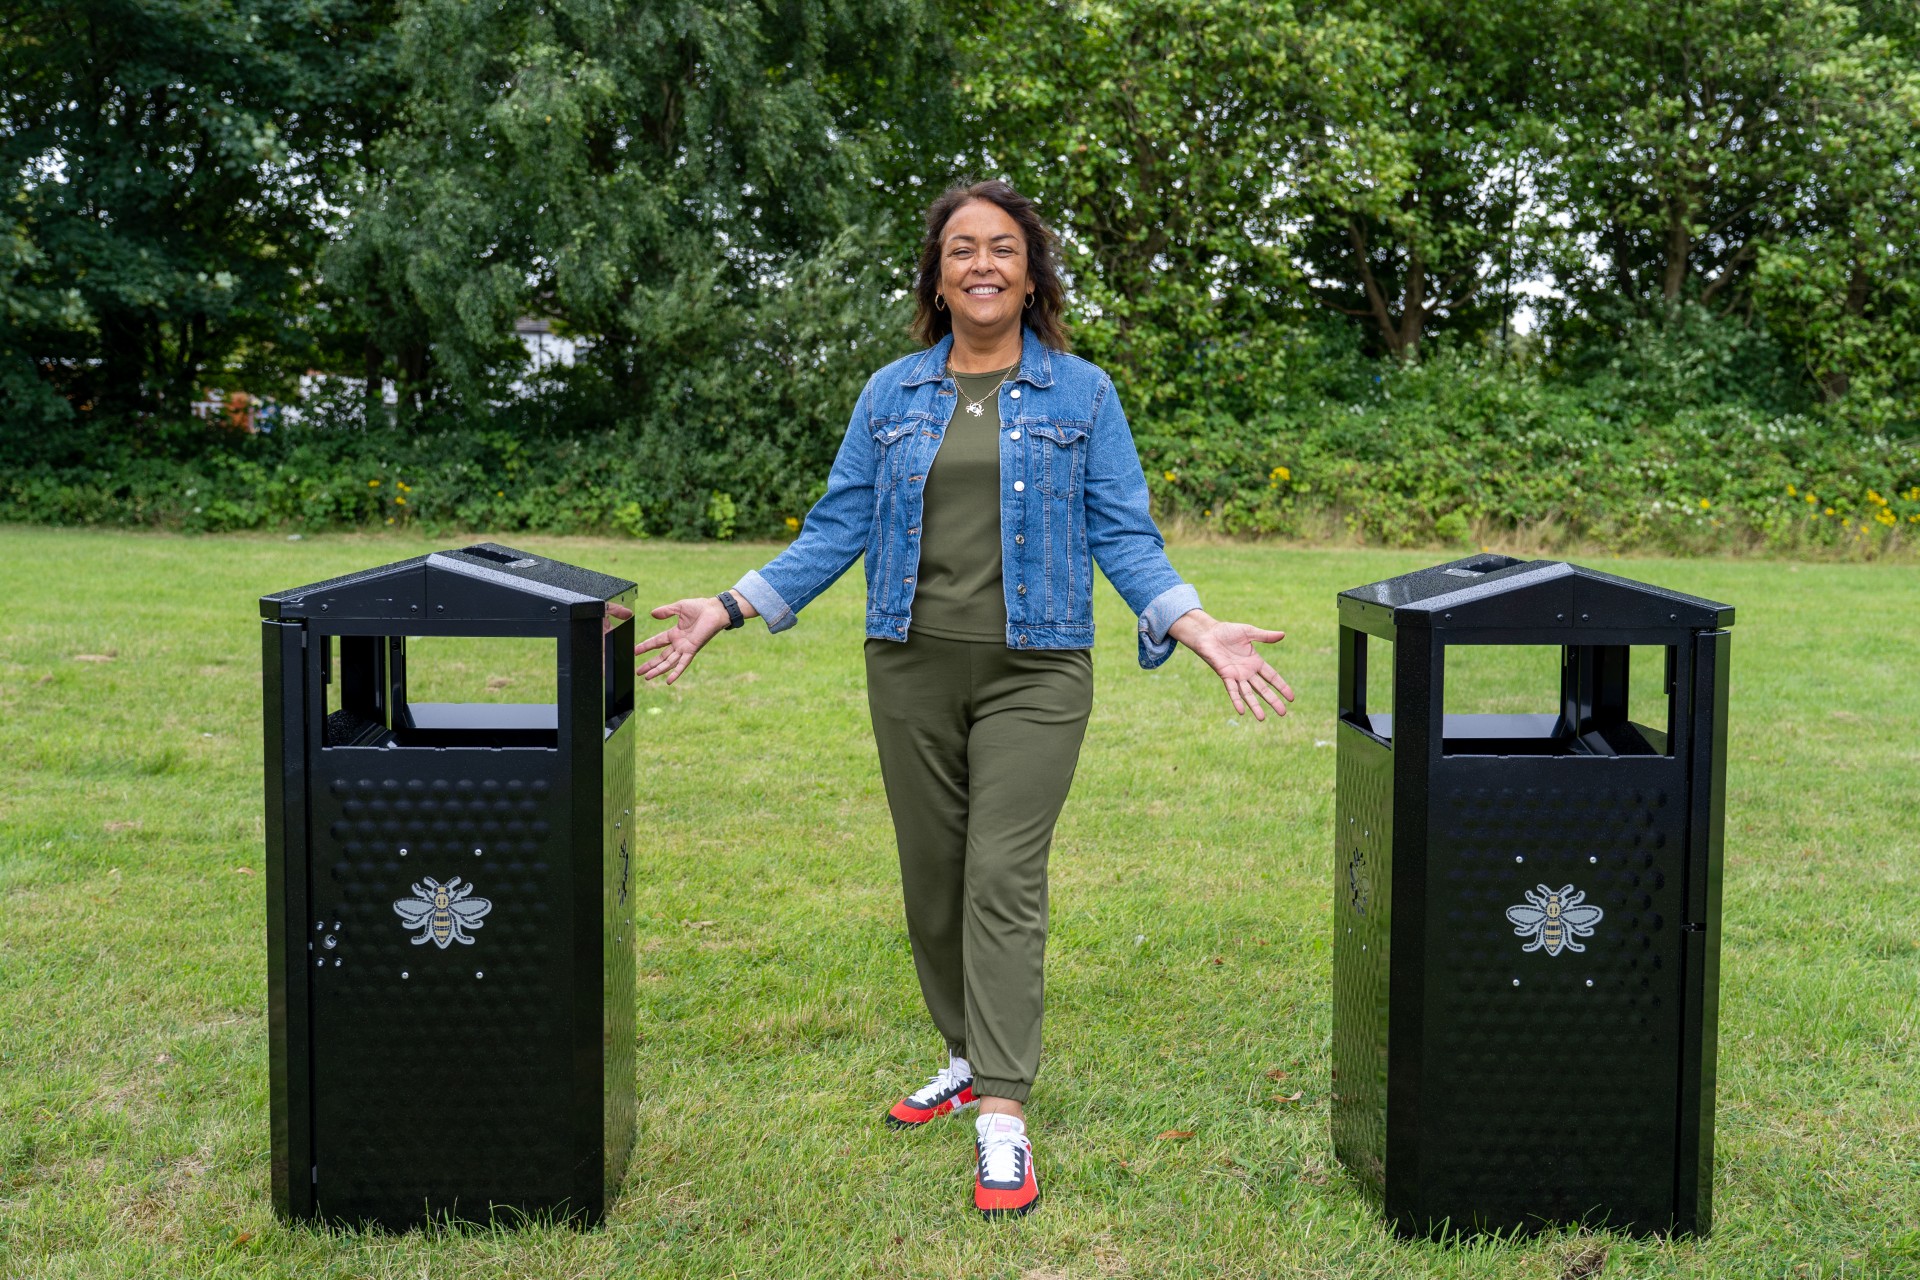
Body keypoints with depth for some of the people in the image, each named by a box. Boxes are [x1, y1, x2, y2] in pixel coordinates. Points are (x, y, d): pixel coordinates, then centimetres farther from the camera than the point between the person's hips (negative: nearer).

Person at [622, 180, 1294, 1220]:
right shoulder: (892, 395, 9)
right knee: (932, 874, 10)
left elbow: (1123, 536, 1)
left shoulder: (1081, 394, 3)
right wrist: (730, 609, 1)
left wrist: (1200, 630, -13)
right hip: (912, 665, 3)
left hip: (1033, 669, -3)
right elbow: (837, 528, 9)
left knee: (1004, 878, -10)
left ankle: (1003, 1116, -8)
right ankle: (969, 1055, 28)